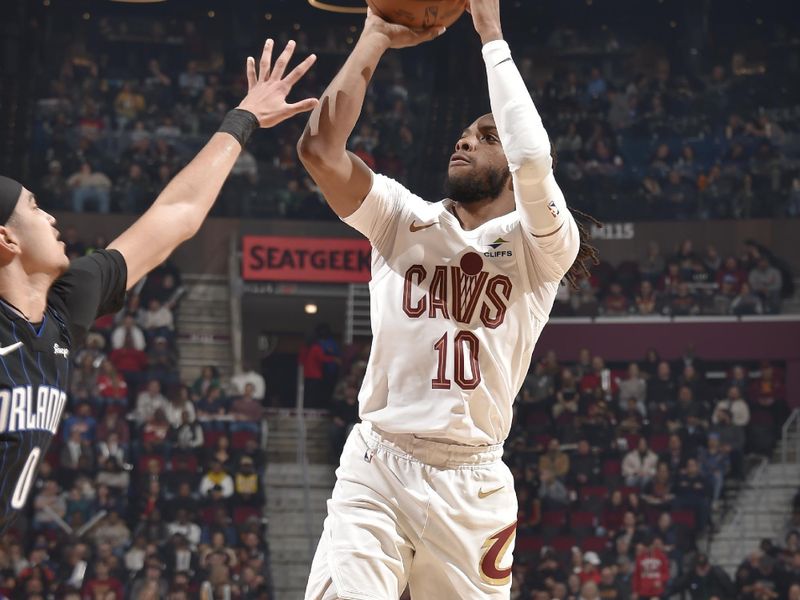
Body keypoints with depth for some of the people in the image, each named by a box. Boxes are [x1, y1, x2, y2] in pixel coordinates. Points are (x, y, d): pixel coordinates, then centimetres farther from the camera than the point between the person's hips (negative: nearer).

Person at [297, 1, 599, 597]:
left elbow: (534, 158, -19)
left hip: (473, 482, -1)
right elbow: (320, 147, -4)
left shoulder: (541, 245, 2)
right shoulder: (405, 218, 10)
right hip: (375, 465, 1)